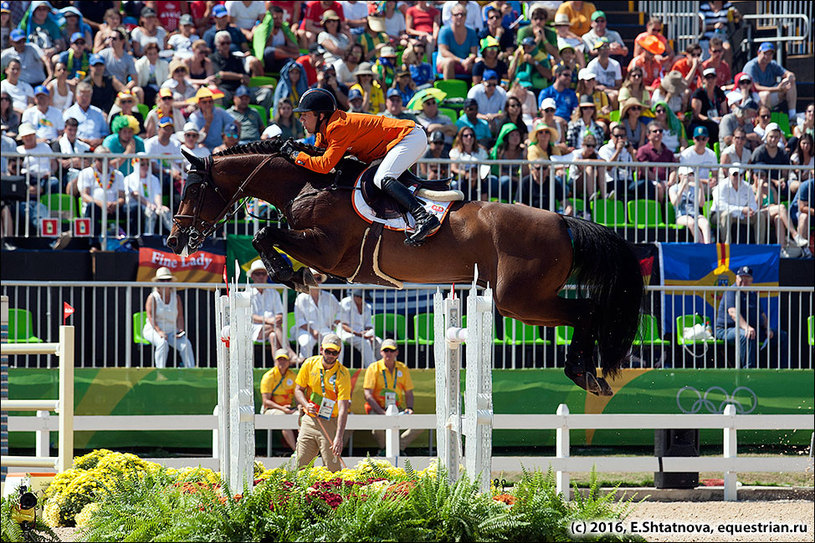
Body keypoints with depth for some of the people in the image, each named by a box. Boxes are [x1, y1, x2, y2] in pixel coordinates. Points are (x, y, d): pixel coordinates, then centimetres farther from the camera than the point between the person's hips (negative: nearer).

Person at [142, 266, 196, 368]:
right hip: (153, 330, -4)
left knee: (186, 344, -23)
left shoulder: (176, 297, 11)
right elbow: (151, 317, -11)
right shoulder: (152, 298, -2)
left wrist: (181, 330, -10)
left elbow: (180, 317, 8)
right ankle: (161, 370, -39)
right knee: (162, 343, -36)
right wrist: (159, 331, -24)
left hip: (172, 331, 4)